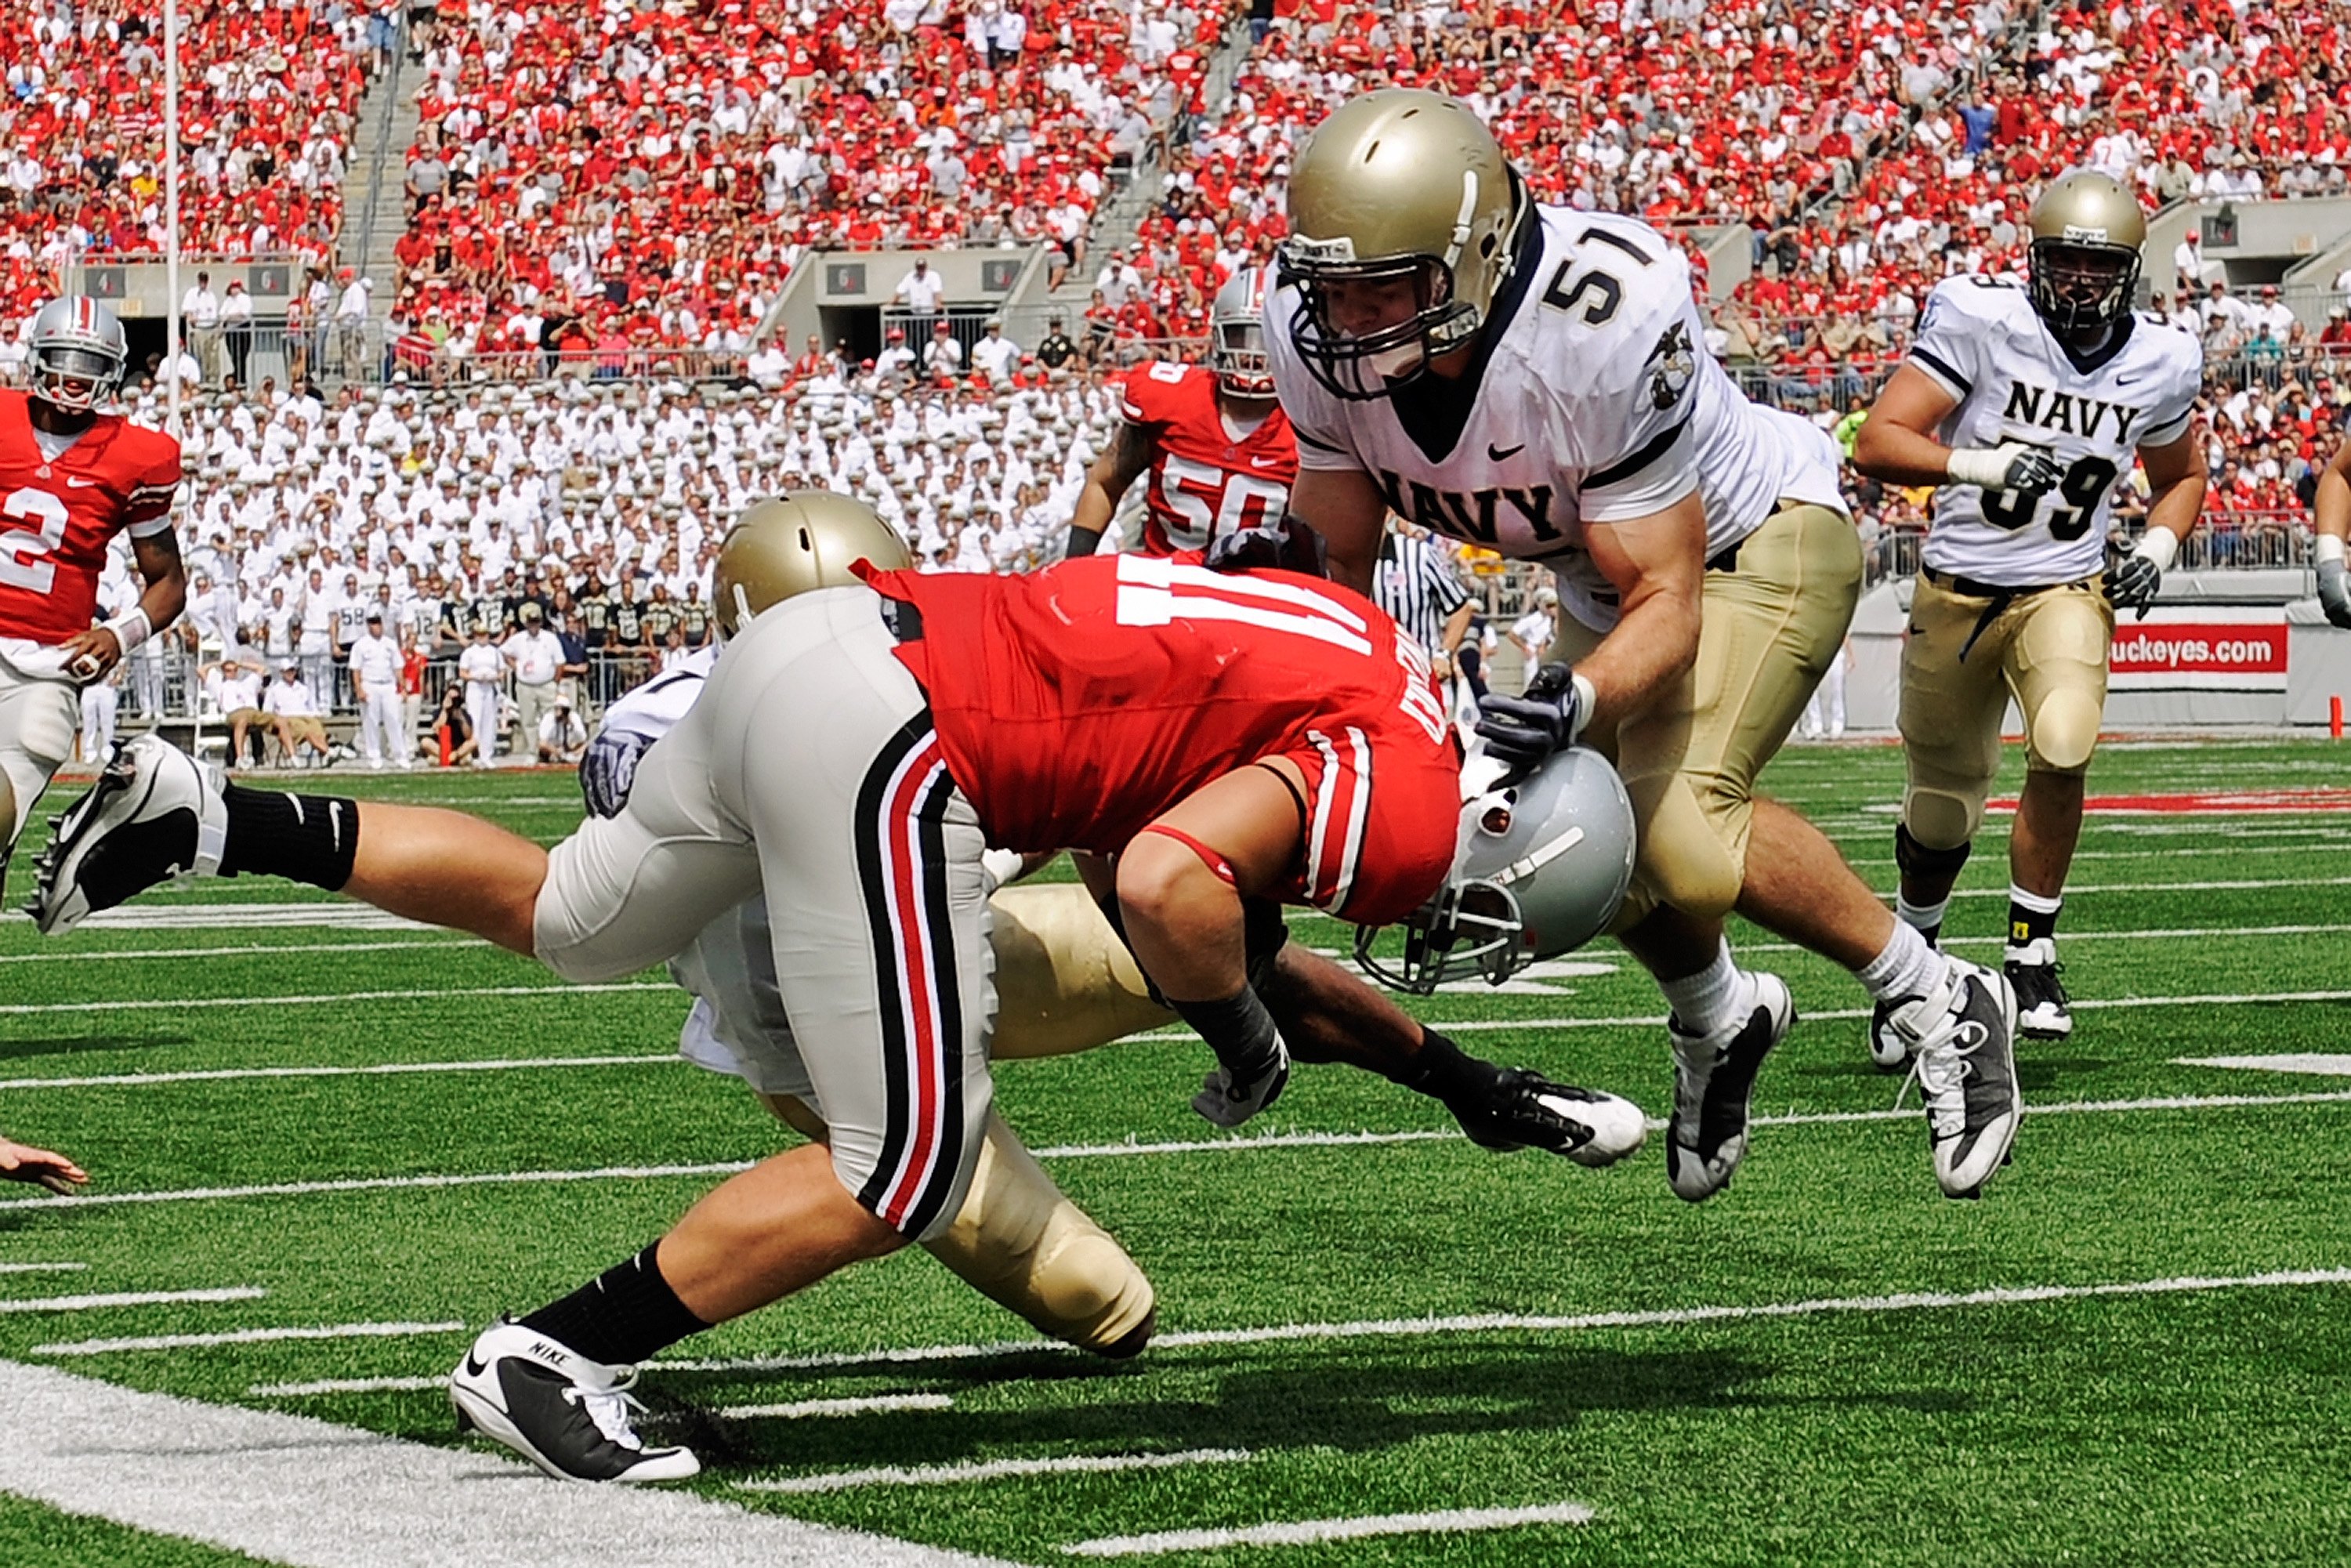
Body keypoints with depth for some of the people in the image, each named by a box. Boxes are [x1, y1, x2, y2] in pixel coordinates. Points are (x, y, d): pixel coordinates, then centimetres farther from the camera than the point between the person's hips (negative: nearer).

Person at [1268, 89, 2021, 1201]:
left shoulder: (1601, 325, -40)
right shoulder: (1322, 338, -21)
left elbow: (1667, 603, -34)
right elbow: (1337, 568, -6)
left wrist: (1575, 700, -53)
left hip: (1759, 538, -7)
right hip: (1606, 567, 7)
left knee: (1682, 825, -26)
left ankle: (1937, 1003, -6)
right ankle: (1716, 1021, 37)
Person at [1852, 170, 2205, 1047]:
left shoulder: (2157, 364, -2)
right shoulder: (1983, 323, -14)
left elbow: (2181, 476, 19)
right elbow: (1876, 445, -19)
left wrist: (2157, 547, -1)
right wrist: (1981, 465, -33)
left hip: (2067, 590, 1)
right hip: (1958, 592, -1)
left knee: (2061, 753, -27)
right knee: (1941, 816, 10)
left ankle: (2031, 954, -9)